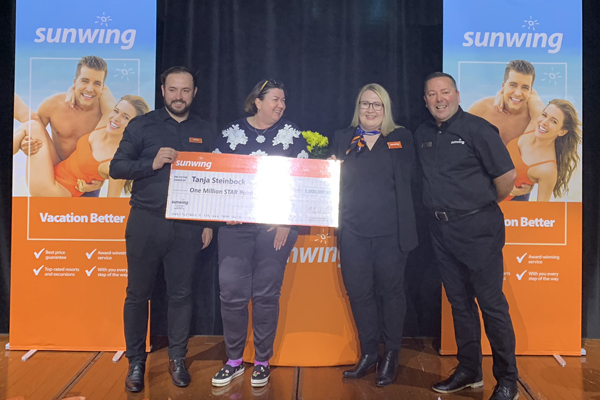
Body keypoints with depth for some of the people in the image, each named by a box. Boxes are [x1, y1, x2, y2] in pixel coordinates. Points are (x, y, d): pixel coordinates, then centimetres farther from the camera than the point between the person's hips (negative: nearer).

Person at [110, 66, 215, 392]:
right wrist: (152, 163, -17)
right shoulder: (142, 125, 4)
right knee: (138, 293, 7)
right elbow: (116, 167, 0)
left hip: (187, 227, 1)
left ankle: (177, 359, 23)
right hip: (146, 222, -1)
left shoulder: (204, 132, 10)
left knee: (181, 294, 7)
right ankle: (136, 361, 22)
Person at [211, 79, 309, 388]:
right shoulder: (231, 132, 6)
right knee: (232, 292, 1)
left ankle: (262, 361, 20)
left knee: (266, 294, 4)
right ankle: (234, 360, 19)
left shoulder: (291, 134, 4)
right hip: (235, 225, 1)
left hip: (276, 225, -1)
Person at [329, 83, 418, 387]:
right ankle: (369, 353, 23)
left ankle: (391, 356, 22)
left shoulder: (401, 138, 8)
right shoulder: (342, 138, 13)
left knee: (390, 290, 7)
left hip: (391, 230, -1)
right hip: (353, 230, 2)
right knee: (358, 291, 6)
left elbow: (406, 180, 2)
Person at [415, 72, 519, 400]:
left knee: (491, 302, 1)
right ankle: (469, 370, 28)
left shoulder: (477, 128, -9)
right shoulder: (422, 135, 10)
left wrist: (487, 203, 3)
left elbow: (507, 174, -10)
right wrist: (441, 206, 11)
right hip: (440, 229, 6)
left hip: (477, 228, -6)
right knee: (459, 301, 14)